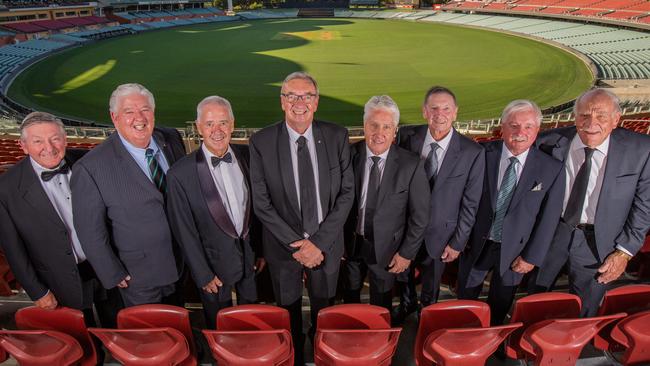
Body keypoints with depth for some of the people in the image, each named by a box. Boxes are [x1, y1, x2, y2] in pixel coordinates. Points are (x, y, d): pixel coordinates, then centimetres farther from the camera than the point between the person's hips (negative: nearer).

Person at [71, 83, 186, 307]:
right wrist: (114, 276, -7)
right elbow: (90, 231, -13)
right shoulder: (91, 168, -22)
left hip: (183, 265, 4)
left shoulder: (172, 139, -7)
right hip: (140, 280, -4)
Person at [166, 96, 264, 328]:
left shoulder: (248, 156, -7)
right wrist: (203, 275, -8)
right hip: (216, 265, -3)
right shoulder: (180, 174, -18)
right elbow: (184, 231, -11)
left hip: (251, 257, 3)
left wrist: (262, 250, 5)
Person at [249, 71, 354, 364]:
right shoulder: (261, 142, -12)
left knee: (324, 309, 22)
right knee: (289, 311, 20)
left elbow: (347, 192, -8)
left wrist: (320, 242, -14)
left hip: (327, 244, 1)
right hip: (283, 246, -1)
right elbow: (262, 203, -11)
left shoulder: (337, 137, -9)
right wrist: (296, 244, -15)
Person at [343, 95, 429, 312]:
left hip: (386, 248, -1)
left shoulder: (411, 166, -19)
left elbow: (419, 216, -10)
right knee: (350, 297, 26)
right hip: (350, 243, 2)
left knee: (381, 305, 22)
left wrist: (407, 253, -7)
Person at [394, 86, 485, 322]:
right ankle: (407, 303, 59)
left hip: (438, 234, -1)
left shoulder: (473, 153, -18)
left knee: (430, 290, 23)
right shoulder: (407, 136, -13)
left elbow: (470, 203, -10)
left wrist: (457, 243, -7)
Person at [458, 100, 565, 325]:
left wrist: (532, 257, -6)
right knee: (465, 302, 21)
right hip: (476, 245, 0)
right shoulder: (483, 154, -14)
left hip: (514, 251, 0)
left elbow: (548, 219, -8)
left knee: (499, 308, 23)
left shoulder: (551, 169, -13)